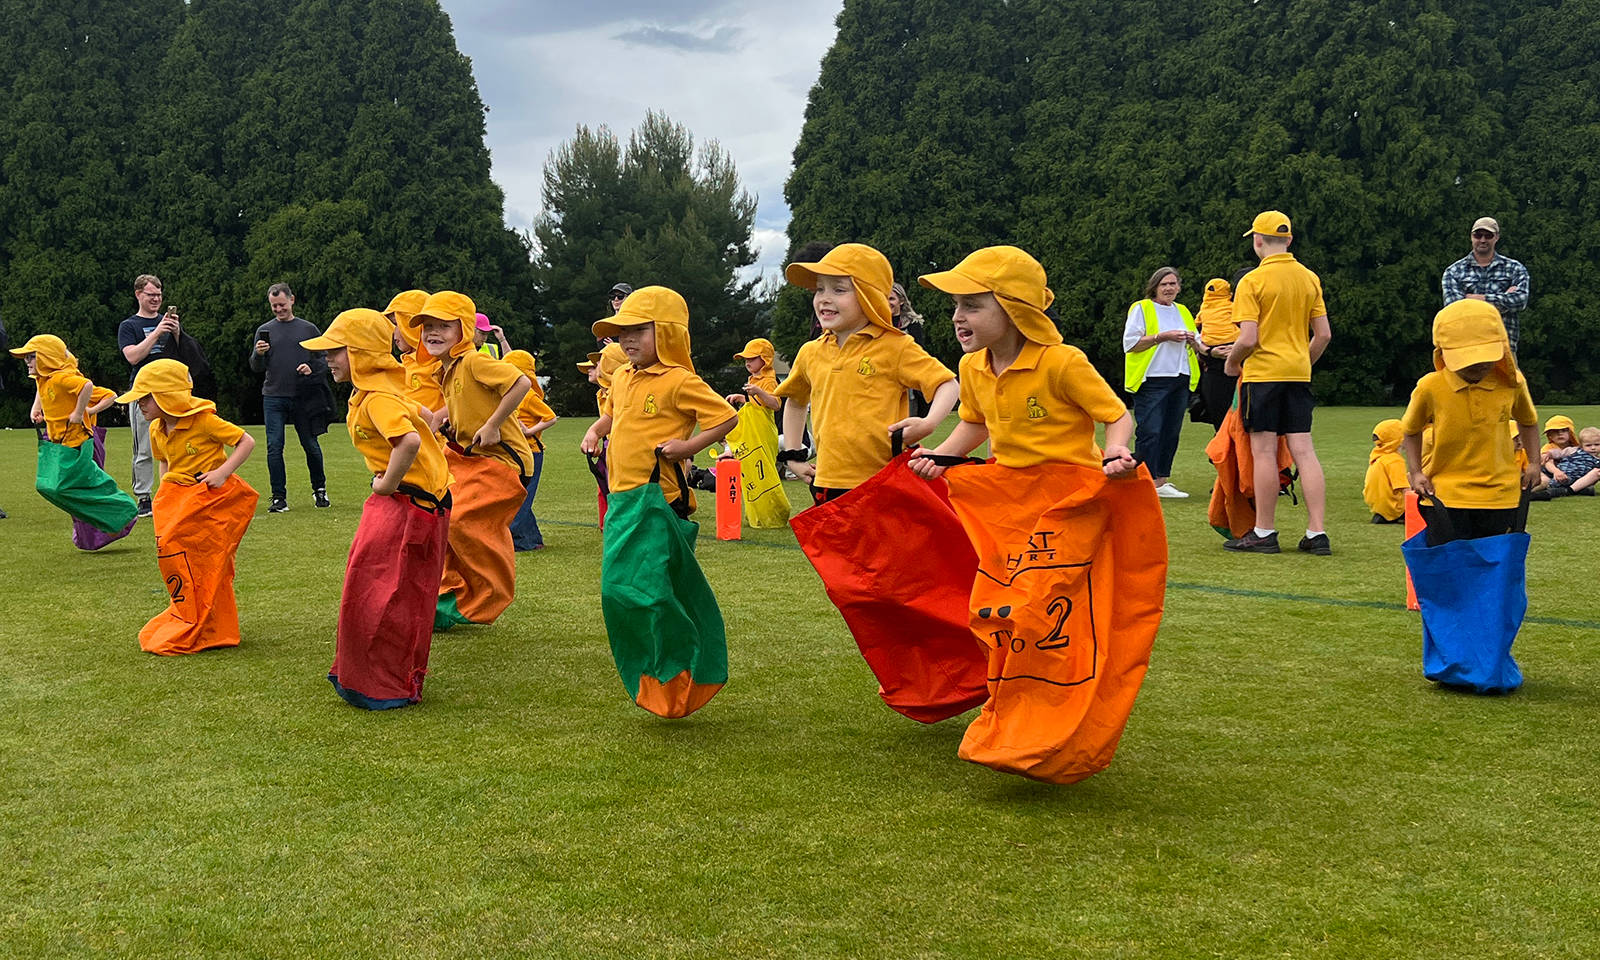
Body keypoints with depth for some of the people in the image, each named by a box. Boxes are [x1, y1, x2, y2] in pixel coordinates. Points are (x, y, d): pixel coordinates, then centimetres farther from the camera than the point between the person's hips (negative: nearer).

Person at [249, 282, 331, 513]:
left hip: (304, 397, -1)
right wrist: (258, 354, -12)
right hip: (273, 398, 1)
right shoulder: (264, 330, 10)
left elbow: (324, 360, 10)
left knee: (311, 445, 4)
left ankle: (319, 489, 24)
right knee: (274, 447, -4)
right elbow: (256, 368, 9)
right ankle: (279, 498, 1)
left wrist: (312, 368, -10)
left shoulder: (309, 329, 8)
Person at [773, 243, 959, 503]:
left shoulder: (895, 347, -3)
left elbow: (948, 385, -3)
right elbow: (795, 401, 31)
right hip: (829, 486, 5)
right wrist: (792, 455, 23)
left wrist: (927, 424, -21)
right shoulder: (810, 353, 12)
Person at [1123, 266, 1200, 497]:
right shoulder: (1141, 309, 2)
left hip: (1180, 380, 6)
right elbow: (1129, 343, -10)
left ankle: (1162, 482, 11)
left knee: (1171, 433, 6)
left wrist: (1192, 340, 1)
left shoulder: (1183, 312, 21)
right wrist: (1162, 336, -14)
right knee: (1149, 432, -10)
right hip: (1152, 380, -6)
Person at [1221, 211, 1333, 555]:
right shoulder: (1310, 279, 8)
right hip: (1298, 374, 5)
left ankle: (1264, 533, 3)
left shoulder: (1252, 281, -9)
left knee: (1264, 452, -1)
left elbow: (1248, 339, -15)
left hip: (1263, 372, -5)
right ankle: (1317, 532, 2)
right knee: (1303, 450, 4)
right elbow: (1324, 334, 8)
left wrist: (1232, 362, 3)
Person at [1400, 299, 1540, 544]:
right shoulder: (1430, 388, -9)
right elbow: (1411, 430, 10)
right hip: (1445, 496, -2)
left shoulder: (1512, 383, -3)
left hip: (1500, 497, 2)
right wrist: (1415, 472, -1)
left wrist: (1532, 462, 9)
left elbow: (1528, 420, 19)